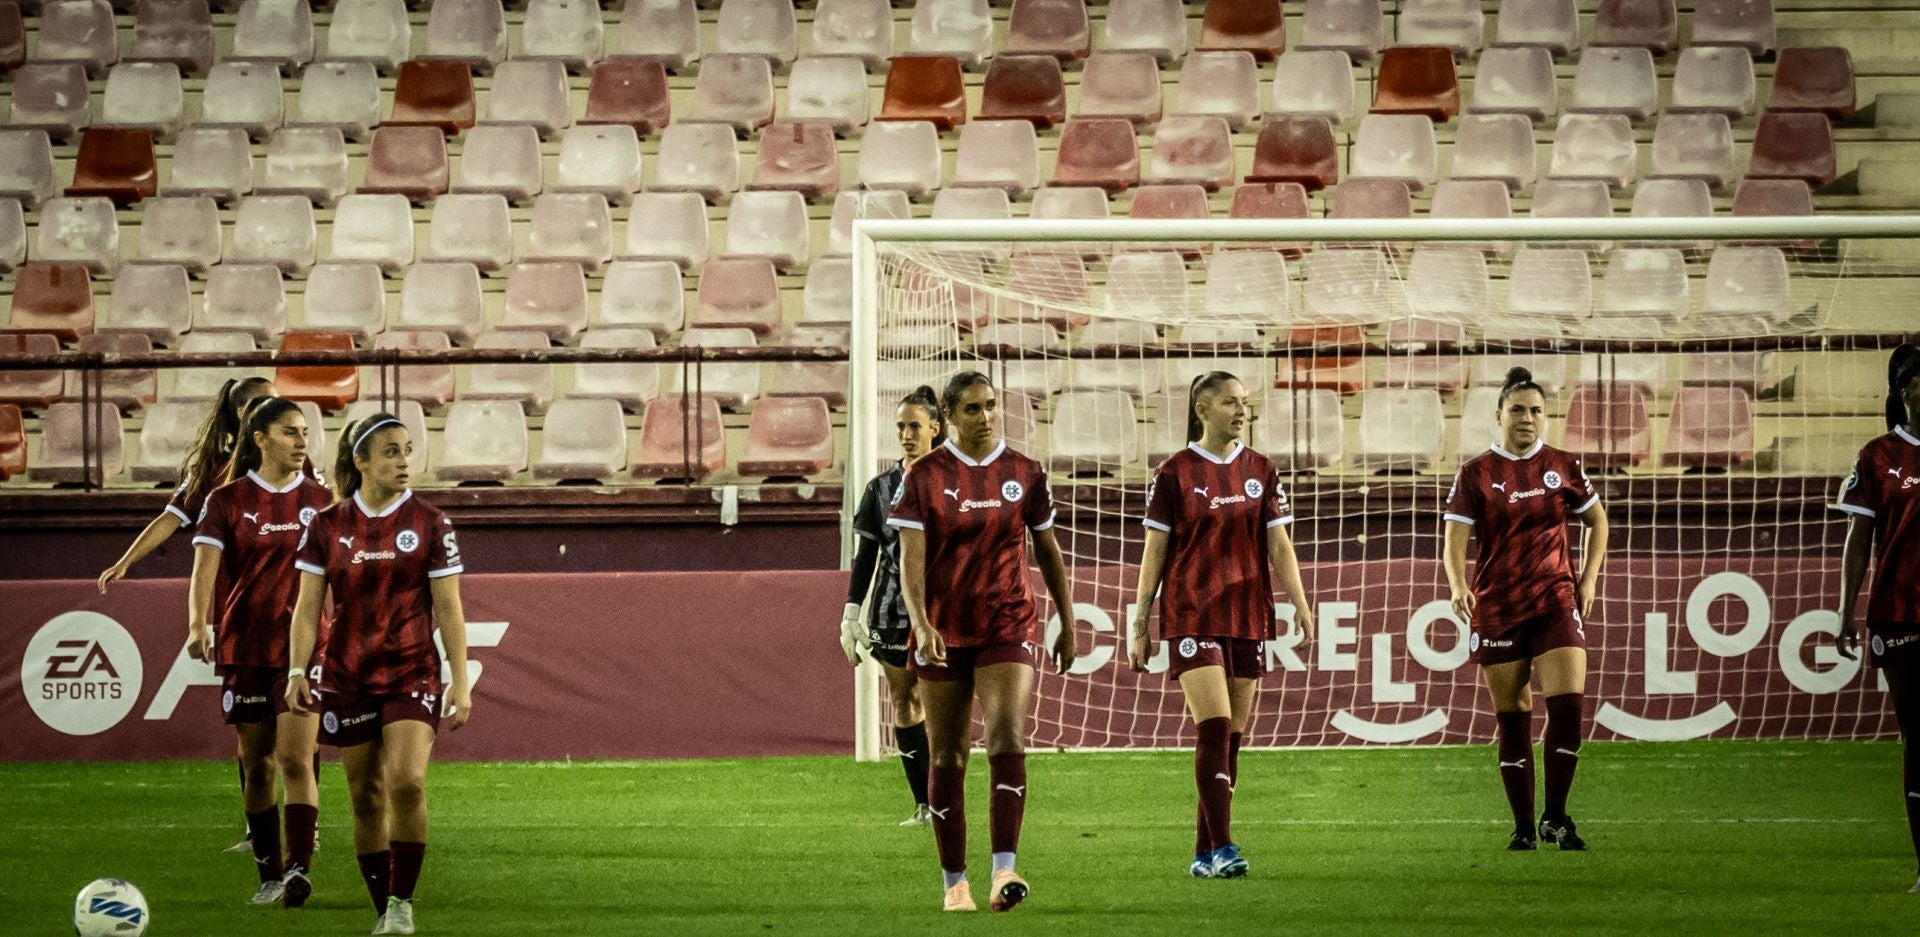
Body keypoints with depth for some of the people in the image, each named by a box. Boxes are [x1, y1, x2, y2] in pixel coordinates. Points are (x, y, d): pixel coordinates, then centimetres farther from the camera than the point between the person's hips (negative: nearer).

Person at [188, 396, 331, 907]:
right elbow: (205, 566, -10)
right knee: (257, 766, 7)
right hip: (245, 648, 1)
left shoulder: (319, 500, 5)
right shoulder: (227, 501, 1)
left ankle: (299, 870, -20)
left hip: (303, 647, -1)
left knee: (295, 758, -15)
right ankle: (270, 875, 19)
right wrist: (197, 625, -27)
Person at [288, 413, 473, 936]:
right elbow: (308, 606, 5)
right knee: (366, 797, 4)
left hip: (412, 674, -2)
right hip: (347, 677, 2)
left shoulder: (429, 524, -1)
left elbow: (449, 610, 0)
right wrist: (297, 671, -7)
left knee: (407, 782, -20)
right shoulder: (327, 526, 2)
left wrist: (460, 683, -4)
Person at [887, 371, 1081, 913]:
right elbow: (910, 558, -9)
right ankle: (955, 882, 16)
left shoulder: (1024, 473, 4)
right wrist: (920, 624, -24)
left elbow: (1047, 550, 14)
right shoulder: (925, 477, -2)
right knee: (947, 756, 6)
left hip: (1007, 626, 0)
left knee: (1007, 739, -19)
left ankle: (1004, 870, -26)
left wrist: (1067, 622, 16)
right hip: (942, 633, 0)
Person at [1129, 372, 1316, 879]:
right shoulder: (1176, 472, -1)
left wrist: (1299, 603, -3)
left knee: (1231, 737, 5)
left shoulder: (1260, 471, 10)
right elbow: (1154, 551, 2)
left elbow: (1278, 544, 10)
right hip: (1193, 618, -4)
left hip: (1248, 618, 4)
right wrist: (1140, 625, 0)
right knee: (1215, 729, -15)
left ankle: (1204, 855, 10)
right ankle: (1221, 848, -18)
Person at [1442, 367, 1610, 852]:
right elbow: (1455, 539, -6)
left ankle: (1555, 816, -1)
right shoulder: (1475, 474, 0)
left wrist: (1588, 578, 9)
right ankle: (1523, 826, 12)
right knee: (1512, 718, 3)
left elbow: (1597, 520, 20)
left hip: (1556, 603, 1)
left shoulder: (1563, 467, 6)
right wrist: (1458, 587, -23)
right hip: (1496, 608, -1)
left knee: (1569, 702, -14)